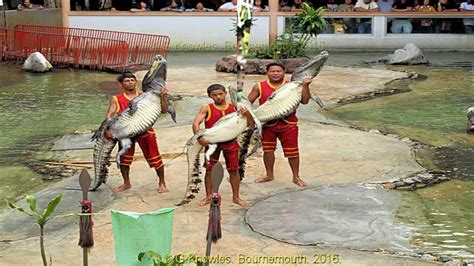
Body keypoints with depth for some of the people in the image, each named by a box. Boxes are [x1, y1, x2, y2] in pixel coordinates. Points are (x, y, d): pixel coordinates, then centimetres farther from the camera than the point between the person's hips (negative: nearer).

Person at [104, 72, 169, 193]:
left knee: (154, 157, -1)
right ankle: (126, 183, 29)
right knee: (123, 158, 8)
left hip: (145, 130, -1)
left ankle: (162, 183, 14)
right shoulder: (116, 99, 2)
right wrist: (107, 129, -28)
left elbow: (163, 110, 2)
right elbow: (110, 115, -11)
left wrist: (162, 97, -13)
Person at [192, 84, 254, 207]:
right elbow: (196, 123, -12)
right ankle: (209, 196, 18)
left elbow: (251, 125, 3)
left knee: (234, 170, 5)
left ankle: (236, 197, 17)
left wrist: (248, 115, -17)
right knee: (210, 169, 4)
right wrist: (199, 137, -28)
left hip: (230, 142, 1)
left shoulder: (234, 107, 3)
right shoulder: (207, 108, -1)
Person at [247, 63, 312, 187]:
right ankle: (269, 175, 30)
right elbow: (248, 102, 5)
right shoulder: (259, 87, 2)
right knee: (268, 150, 11)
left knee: (292, 151, 3)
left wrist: (305, 86, -14)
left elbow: (304, 101, -4)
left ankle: (296, 177, 19)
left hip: (288, 124, -1)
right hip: (267, 124, 1)